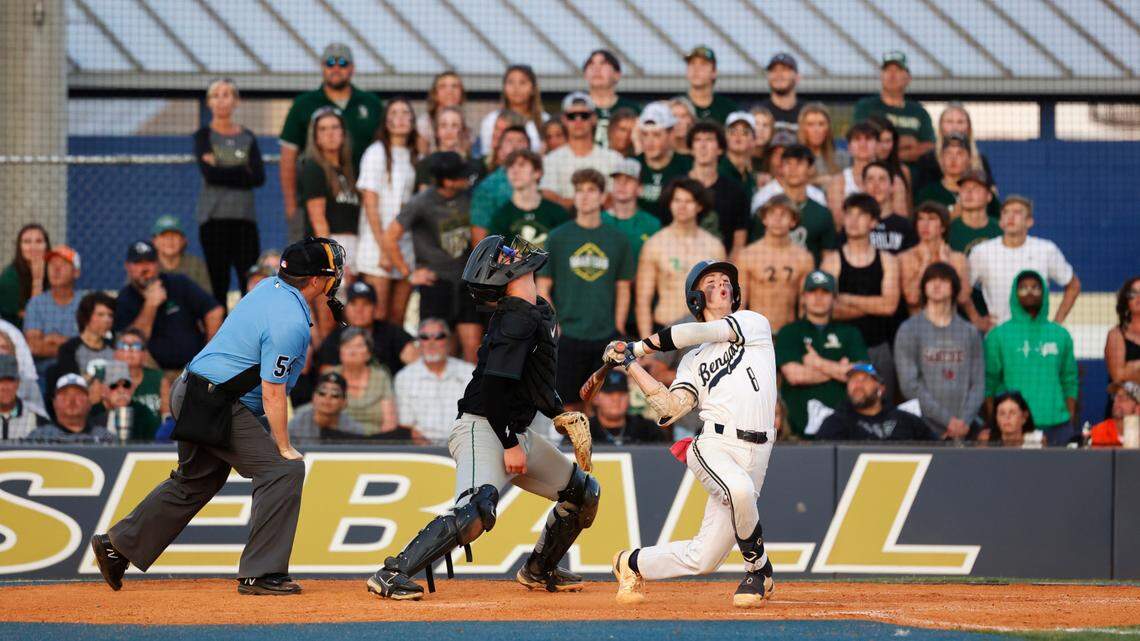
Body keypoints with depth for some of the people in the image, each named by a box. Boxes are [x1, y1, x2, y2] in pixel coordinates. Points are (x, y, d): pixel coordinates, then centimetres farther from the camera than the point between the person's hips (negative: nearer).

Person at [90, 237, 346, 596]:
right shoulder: (291, 323, -22)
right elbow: (272, 392, -22)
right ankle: (260, 574, -9)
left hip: (192, 398, 10)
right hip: (217, 408, -10)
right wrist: (284, 447, -15)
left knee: (196, 481, 23)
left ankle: (118, 544, 32)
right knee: (283, 469, -10)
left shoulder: (270, 288, 7)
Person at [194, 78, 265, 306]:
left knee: (251, 283, -6)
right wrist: (242, 173, -5)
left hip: (245, 217, 2)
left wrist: (223, 170, -6)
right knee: (219, 283, -3)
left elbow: (259, 177, -1)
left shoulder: (247, 137, 13)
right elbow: (209, 173, -11)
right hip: (213, 217, -2)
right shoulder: (204, 135, 5)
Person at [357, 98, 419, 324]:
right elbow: (370, 206, -8)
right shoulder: (377, 153, -4)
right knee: (378, 316, -10)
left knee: (398, 317, 4)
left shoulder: (413, 157, 13)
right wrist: (384, 249, -13)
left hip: (406, 244, 6)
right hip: (378, 246, -6)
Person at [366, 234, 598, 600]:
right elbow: (493, 385, -25)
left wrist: (559, 414, 14)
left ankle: (539, 571, 33)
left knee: (583, 492, 19)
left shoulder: (539, 311, 13)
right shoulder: (518, 319, -19)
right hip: (483, 431, -10)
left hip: (516, 433, 10)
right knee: (477, 509, -32)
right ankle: (391, 575, -33)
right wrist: (510, 444, -22)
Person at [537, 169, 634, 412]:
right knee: (567, 405, -1)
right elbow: (542, 288, 3)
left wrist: (618, 329, 2)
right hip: (568, 337, -2)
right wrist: (555, 328, -6)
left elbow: (623, 289, 11)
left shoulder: (617, 239, 8)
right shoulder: (558, 237, 3)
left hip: (606, 337, 2)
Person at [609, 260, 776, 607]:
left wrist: (637, 347, 7)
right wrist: (631, 366, 0)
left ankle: (632, 564, 25)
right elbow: (671, 409, 3)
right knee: (739, 487, -37)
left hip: (755, 454, 1)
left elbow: (697, 333, 0)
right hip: (713, 446, -1)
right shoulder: (694, 360, 18)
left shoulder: (753, 323, 13)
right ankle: (759, 569, -13)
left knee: (702, 559, -2)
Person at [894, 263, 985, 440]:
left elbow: (978, 383, 10)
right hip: (927, 428, -2)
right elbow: (910, 385, -3)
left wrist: (965, 420, -7)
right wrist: (947, 420, -9)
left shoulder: (970, 332, 14)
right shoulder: (909, 330, 5)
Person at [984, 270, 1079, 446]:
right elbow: (988, 385, 4)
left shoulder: (1060, 335, 13)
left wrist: (1070, 422, 4)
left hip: (1057, 425, 2)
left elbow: (1070, 382, 13)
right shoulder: (998, 336, 5)